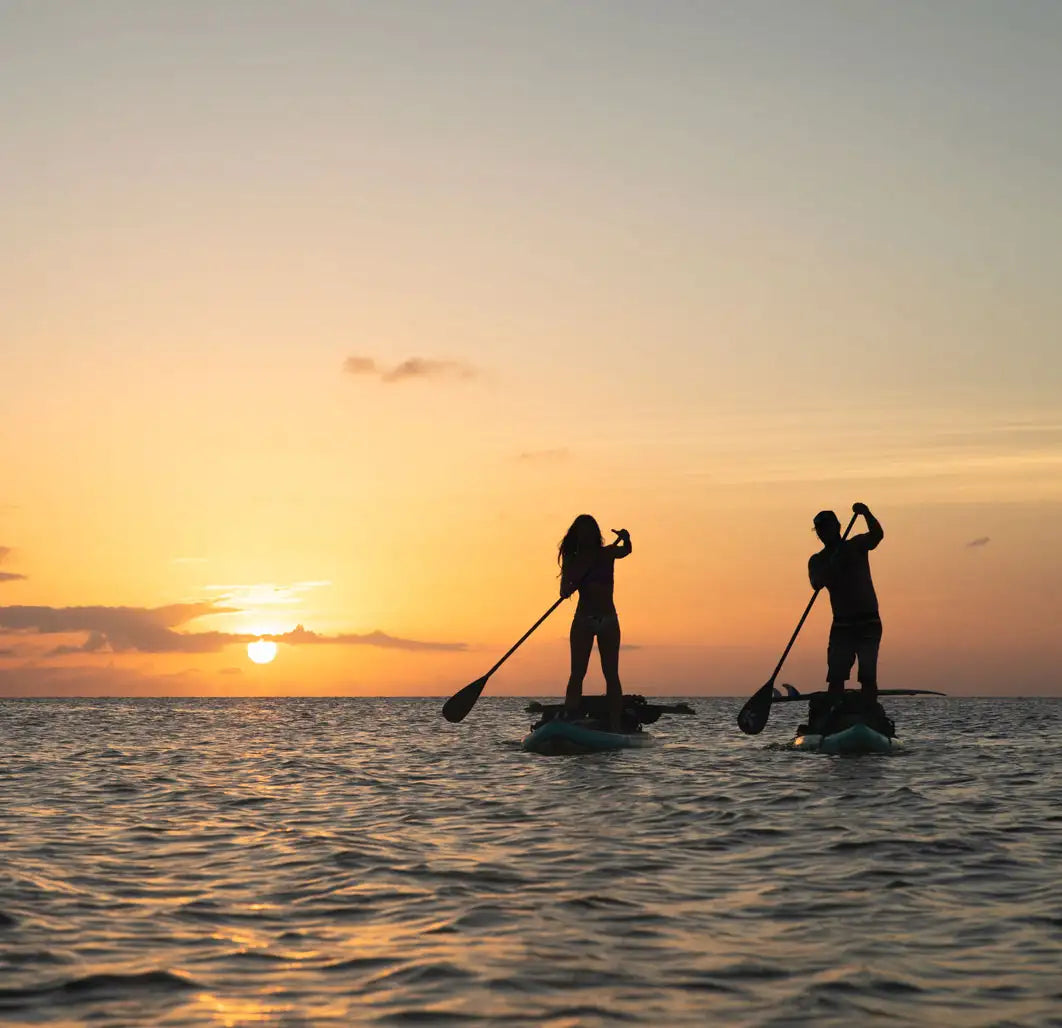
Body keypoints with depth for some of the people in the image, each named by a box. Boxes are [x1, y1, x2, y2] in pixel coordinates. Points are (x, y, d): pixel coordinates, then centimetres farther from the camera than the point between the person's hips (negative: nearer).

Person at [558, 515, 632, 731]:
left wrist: (625, 539, -37)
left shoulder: (607, 554, 4)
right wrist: (576, 584, -27)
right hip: (583, 621, -1)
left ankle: (615, 725, -5)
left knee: (611, 674, -2)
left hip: (608, 621, 1)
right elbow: (564, 592, -6)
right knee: (577, 674, -7)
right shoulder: (572, 561, 3)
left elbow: (626, 551, -16)